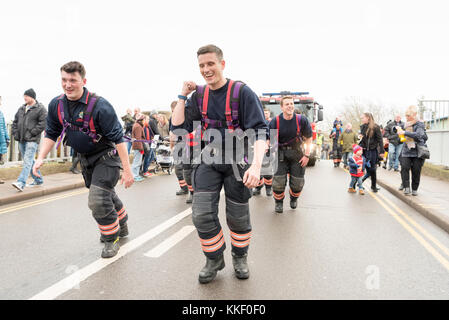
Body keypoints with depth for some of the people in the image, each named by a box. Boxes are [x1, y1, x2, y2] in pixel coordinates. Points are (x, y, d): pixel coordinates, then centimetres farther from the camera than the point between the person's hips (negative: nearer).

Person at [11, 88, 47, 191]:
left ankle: (21, 183, -23)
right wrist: (15, 133, 8)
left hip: (32, 140, -8)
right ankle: (38, 180, 25)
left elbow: (43, 124, -13)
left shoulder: (40, 108, -4)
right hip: (21, 140, 8)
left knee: (27, 161, -15)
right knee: (29, 161, 13)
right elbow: (15, 122, 22)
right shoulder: (21, 108, 16)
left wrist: (31, 133, -15)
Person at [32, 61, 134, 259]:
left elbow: (118, 138, -26)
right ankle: (122, 227, 45)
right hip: (86, 159, 7)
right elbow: (51, 134, 6)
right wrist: (41, 158, -8)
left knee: (98, 200, -16)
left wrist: (127, 170, -27)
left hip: (106, 157, -7)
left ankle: (112, 239, 8)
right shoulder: (56, 105, -7)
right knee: (107, 195, 22)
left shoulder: (99, 106, -26)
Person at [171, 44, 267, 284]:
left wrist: (256, 166, -31)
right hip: (209, 159, 3)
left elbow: (259, 130, -18)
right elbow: (179, 127, 1)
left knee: (238, 217, 8)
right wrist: (183, 96, -6)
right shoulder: (199, 95, 2)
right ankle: (214, 259, 19)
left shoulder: (242, 92, -13)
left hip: (236, 161, -3)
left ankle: (240, 257, 35)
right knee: (202, 215, -5)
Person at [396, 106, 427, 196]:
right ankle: (406, 186, -7)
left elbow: (418, 135, -26)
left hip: (417, 151, -4)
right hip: (406, 150, 4)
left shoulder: (420, 124, -8)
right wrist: (399, 129, 6)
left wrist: (404, 132, -30)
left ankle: (414, 189, 13)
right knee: (404, 167, -13)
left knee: (416, 170, 0)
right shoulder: (406, 124, 10)